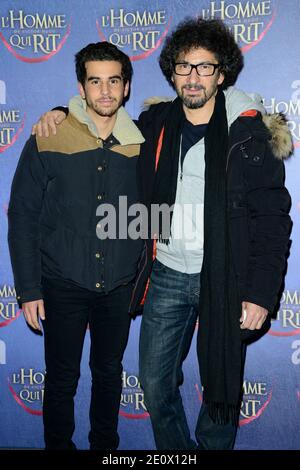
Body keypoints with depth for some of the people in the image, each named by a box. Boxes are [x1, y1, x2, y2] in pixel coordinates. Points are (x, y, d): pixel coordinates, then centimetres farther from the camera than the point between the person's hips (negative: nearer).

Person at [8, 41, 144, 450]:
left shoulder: (140, 145, -1)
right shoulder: (48, 141, -8)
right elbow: (22, 217, -5)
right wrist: (29, 290, -7)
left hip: (120, 286, 2)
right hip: (63, 284, -2)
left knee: (109, 372, 18)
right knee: (62, 378, 10)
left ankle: (105, 443, 38)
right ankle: (58, 445, 33)